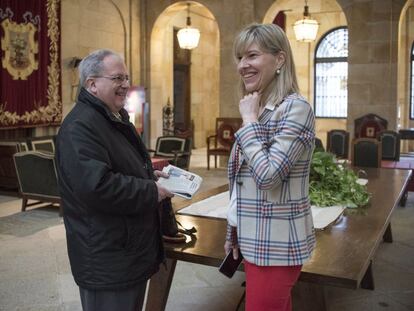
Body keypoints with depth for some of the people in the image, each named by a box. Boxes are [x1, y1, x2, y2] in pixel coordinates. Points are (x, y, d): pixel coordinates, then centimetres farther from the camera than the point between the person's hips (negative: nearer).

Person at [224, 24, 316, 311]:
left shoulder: (295, 108, -16)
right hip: (258, 238, 8)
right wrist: (234, 231, 16)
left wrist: (249, 121, -17)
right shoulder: (260, 110, 10)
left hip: (276, 243, -8)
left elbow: (267, 175, -27)